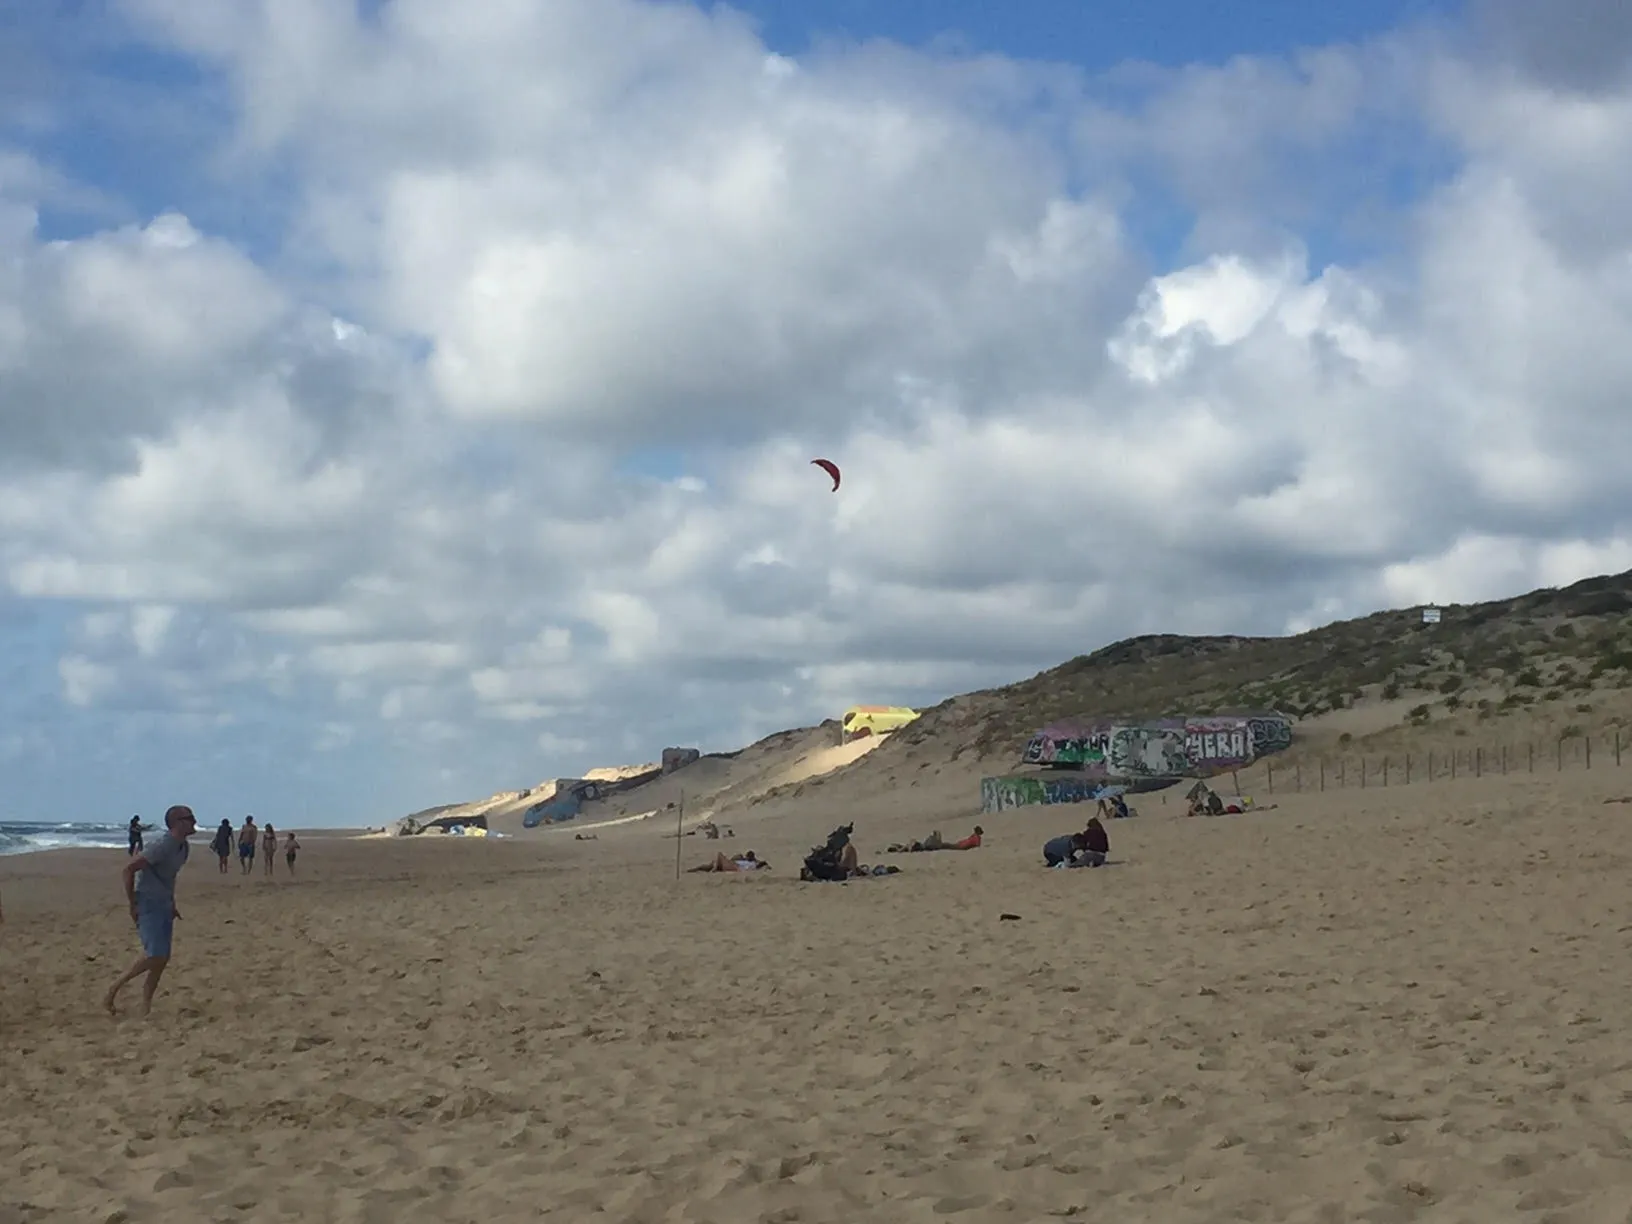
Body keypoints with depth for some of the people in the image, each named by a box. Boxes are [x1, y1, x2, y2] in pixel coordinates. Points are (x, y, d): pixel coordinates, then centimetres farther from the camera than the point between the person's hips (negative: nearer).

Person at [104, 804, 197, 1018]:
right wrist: (132, 905, -19)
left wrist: (172, 904, 21)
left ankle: (146, 1006, 11)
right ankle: (115, 988, -2)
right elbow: (128, 869, -23)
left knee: (163, 957, 5)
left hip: (163, 905, 9)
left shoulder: (182, 847, 7)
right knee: (154, 955, -17)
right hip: (148, 904, -9)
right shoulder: (163, 846, -21)